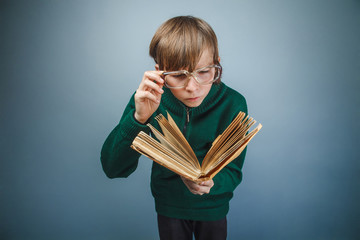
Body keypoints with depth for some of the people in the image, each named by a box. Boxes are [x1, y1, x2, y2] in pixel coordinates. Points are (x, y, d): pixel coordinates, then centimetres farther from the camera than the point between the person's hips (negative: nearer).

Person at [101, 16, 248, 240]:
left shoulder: (232, 104, -23)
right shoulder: (149, 100, -20)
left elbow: (233, 171, -17)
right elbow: (113, 168, -24)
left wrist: (210, 183, -40)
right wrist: (139, 118, -39)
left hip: (212, 207, 0)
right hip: (169, 206, 1)